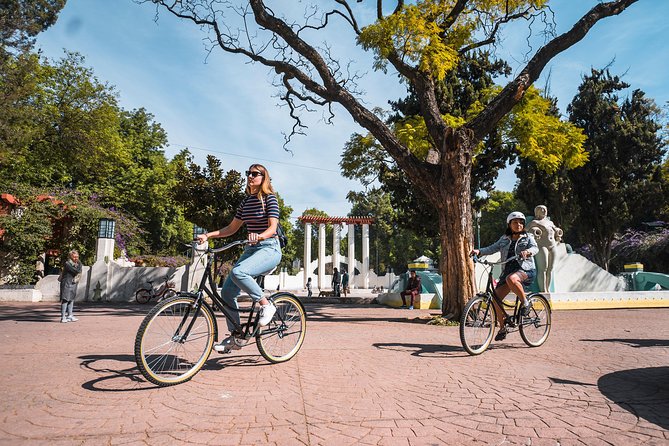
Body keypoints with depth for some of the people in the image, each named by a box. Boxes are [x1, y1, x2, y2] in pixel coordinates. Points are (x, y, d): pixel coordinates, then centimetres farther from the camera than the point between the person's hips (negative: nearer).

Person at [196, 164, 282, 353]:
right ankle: (234, 337, 10)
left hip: (269, 249, -7)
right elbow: (232, 228, 18)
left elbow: (272, 228, -15)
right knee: (227, 291, -3)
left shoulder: (270, 199, -4)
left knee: (238, 272, -34)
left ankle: (266, 305, -13)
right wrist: (207, 235, 8)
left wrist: (259, 236, -35)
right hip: (251, 250, 7)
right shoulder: (246, 201, 15)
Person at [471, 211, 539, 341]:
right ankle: (502, 328, 7)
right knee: (496, 298, -9)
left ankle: (525, 302, -15)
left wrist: (527, 251, -34)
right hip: (508, 270, 4)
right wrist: (479, 251, -11)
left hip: (526, 269, -4)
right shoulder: (504, 239, 16)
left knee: (511, 279, -39)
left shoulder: (528, 237, 8)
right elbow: (492, 248, 8)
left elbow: (535, 248, -10)